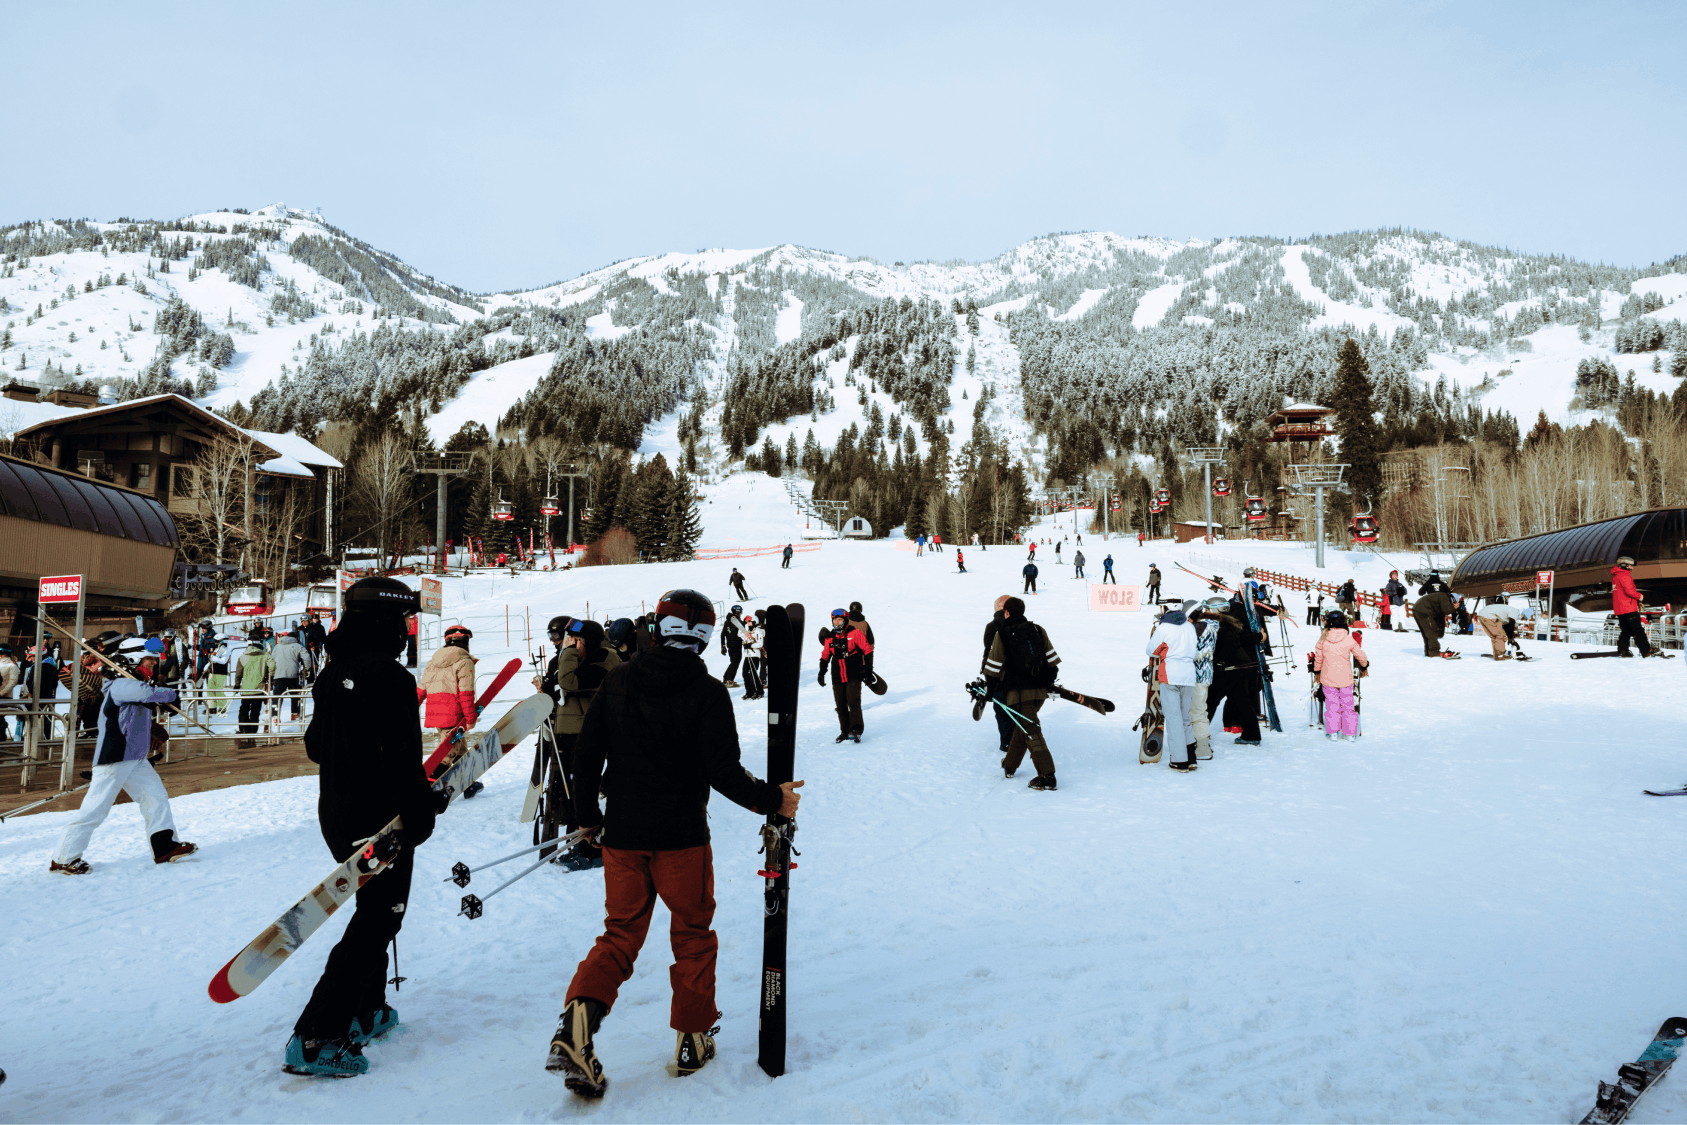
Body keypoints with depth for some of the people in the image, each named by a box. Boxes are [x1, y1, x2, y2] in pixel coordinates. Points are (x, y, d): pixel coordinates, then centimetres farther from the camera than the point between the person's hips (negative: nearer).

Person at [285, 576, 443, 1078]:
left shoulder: (333, 673, 7)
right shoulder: (391, 677, -21)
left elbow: (315, 745, 16)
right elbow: (403, 759, -24)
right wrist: (425, 804, -11)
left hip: (336, 814, 9)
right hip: (381, 820, -9)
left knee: (375, 911, 23)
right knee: (376, 920, -1)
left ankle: (364, 1012, 32)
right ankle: (315, 1039, -1)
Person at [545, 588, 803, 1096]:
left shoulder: (618, 680, 0)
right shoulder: (708, 692, -12)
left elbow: (586, 752, 4)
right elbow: (724, 772, -17)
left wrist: (588, 817, 17)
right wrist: (772, 799, -2)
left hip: (622, 834, 3)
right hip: (681, 836, -3)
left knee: (620, 934, 14)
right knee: (692, 935, 15)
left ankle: (579, 1016, -8)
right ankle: (692, 1039, 23)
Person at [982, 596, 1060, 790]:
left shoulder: (1002, 634, -5)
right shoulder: (1038, 630, 8)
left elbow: (994, 666, -2)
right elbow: (1052, 659, 10)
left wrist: (990, 687, 12)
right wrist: (1050, 680, 23)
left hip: (1018, 692, -5)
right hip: (1040, 689, 5)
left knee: (1031, 732, -7)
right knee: (1022, 727, 22)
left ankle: (1047, 776, -14)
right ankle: (1010, 765, 33)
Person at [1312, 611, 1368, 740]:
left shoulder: (1323, 639, -7)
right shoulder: (1349, 640, -8)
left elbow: (1318, 658, 2)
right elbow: (1361, 656, 3)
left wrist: (1316, 672, 17)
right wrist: (1364, 667, 23)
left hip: (1328, 678, 0)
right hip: (1346, 679, 0)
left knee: (1332, 705, 10)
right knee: (1347, 705, 11)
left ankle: (1333, 733, 9)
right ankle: (1350, 733, 15)